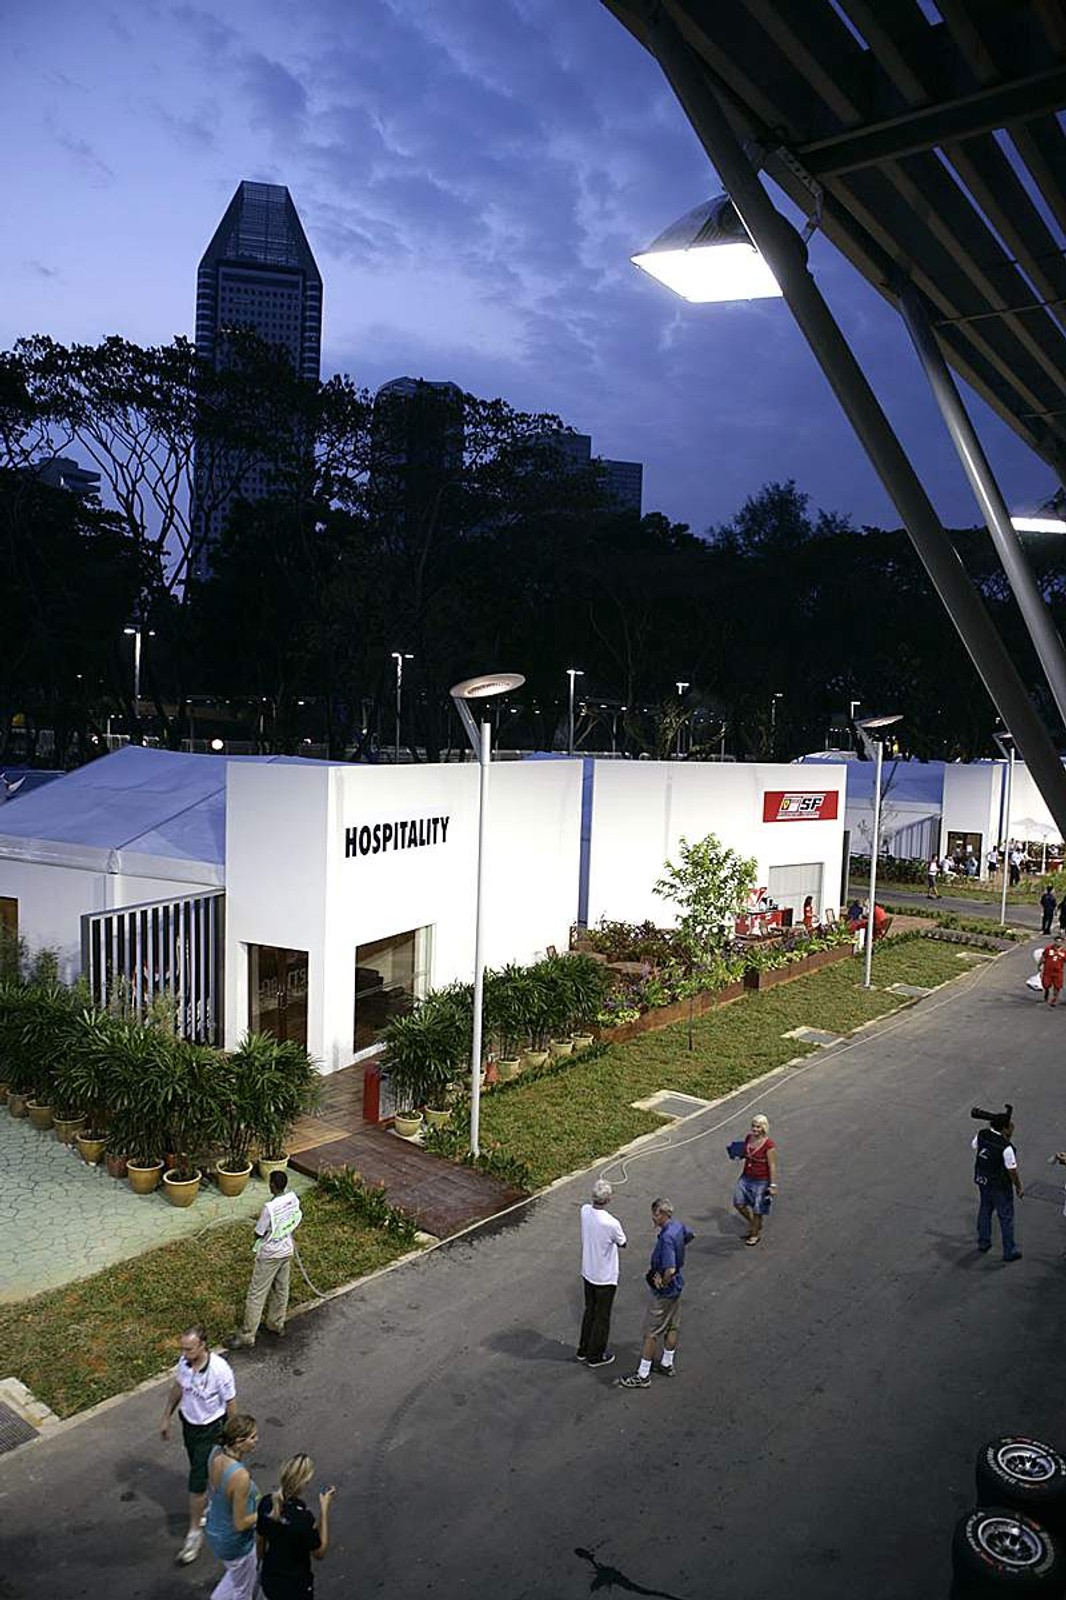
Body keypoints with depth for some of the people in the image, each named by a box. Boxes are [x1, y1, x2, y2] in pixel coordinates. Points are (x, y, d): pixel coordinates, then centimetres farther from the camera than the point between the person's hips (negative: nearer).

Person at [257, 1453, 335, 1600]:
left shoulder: (267, 1503, -15)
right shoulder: (303, 1517, -32)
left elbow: (260, 1540, 2)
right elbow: (319, 1552, -16)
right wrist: (324, 1510, -18)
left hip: (269, 1581, 6)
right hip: (295, 1588, -5)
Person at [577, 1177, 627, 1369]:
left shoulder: (585, 1211, -15)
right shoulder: (611, 1223, -31)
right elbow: (622, 1244, -11)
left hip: (587, 1273, 6)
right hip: (605, 1277, -6)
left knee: (590, 1311, 24)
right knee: (602, 1317, 13)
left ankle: (584, 1350, 38)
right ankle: (595, 1356, 28)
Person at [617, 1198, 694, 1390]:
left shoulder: (666, 1238, -33)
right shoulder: (679, 1226, -5)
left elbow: (670, 1270, -37)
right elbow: (690, 1236, 18)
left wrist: (662, 1283, -19)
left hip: (664, 1292, -9)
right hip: (677, 1287, 9)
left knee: (651, 1332, 2)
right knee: (673, 1326, 22)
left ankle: (643, 1375, 12)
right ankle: (667, 1364, 39)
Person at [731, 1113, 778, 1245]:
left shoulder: (769, 1145, -22)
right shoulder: (749, 1138, -2)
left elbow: (772, 1166, -19)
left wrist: (773, 1185, -19)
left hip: (761, 1181, -7)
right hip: (746, 1177, 7)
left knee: (757, 1210, 8)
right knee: (739, 1203, 12)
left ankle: (755, 1234, 31)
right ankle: (753, 1223, 38)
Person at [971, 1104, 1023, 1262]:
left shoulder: (982, 1134, -12)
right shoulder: (1006, 1148, -31)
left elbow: (973, 1145, 10)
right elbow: (1012, 1171, -21)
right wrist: (1019, 1187, -4)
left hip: (982, 1180, 6)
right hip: (1000, 1186, -6)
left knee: (985, 1210, 23)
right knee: (1006, 1217, 9)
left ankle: (983, 1242, 38)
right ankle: (1009, 1251, 21)